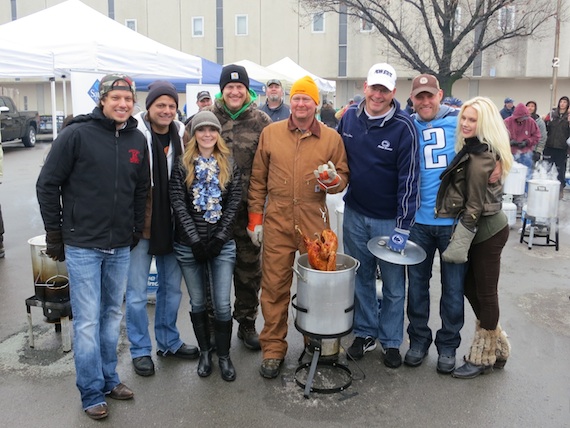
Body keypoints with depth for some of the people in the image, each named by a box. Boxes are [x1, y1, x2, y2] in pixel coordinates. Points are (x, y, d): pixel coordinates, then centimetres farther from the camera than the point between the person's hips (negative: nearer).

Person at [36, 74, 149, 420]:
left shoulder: (138, 140, 5)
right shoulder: (77, 134, -10)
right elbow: (47, 185, -6)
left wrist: (136, 230, 12)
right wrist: (55, 233, -4)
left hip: (121, 247, 5)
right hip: (82, 245, -5)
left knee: (112, 315, 16)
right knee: (87, 321, 2)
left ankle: (109, 378, 32)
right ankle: (92, 393, 17)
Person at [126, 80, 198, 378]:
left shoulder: (181, 135, 4)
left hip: (171, 224, 5)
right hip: (140, 224, -5)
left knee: (172, 287, 16)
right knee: (137, 293, 5)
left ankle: (169, 342, 34)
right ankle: (140, 350, 23)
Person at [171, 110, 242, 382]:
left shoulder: (229, 165, 6)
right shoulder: (183, 165, 2)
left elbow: (234, 202, 0)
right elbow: (178, 203, -6)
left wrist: (219, 237, -9)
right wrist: (196, 239, -13)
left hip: (222, 244, 0)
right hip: (188, 245, 0)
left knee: (222, 303, -1)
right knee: (198, 302, 10)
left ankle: (224, 355, 18)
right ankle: (204, 352, 28)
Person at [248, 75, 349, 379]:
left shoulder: (331, 137, 4)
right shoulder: (270, 133, 6)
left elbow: (344, 177, 9)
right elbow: (258, 179, 9)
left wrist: (333, 179, -15)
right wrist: (255, 217, 5)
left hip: (314, 222, 0)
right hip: (277, 221, 0)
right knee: (274, 285, 3)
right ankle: (273, 349, 17)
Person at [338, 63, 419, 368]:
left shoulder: (404, 126, -14)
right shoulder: (349, 118, 0)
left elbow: (408, 179, -16)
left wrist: (402, 227, -17)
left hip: (389, 219, -4)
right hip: (355, 214, 4)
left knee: (393, 285, 8)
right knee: (361, 278, 15)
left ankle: (391, 341, 26)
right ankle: (365, 332, 32)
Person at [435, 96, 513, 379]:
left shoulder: (478, 158, -20)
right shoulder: (475, 150, 10)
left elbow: (474, 207, -19)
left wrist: (459, 245, -16)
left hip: (487, 231, -9)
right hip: (485, 229, 9)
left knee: (484, 293, 4)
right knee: (471, 287, 16)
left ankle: (484, 357, 20)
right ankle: (496, 349, 31)